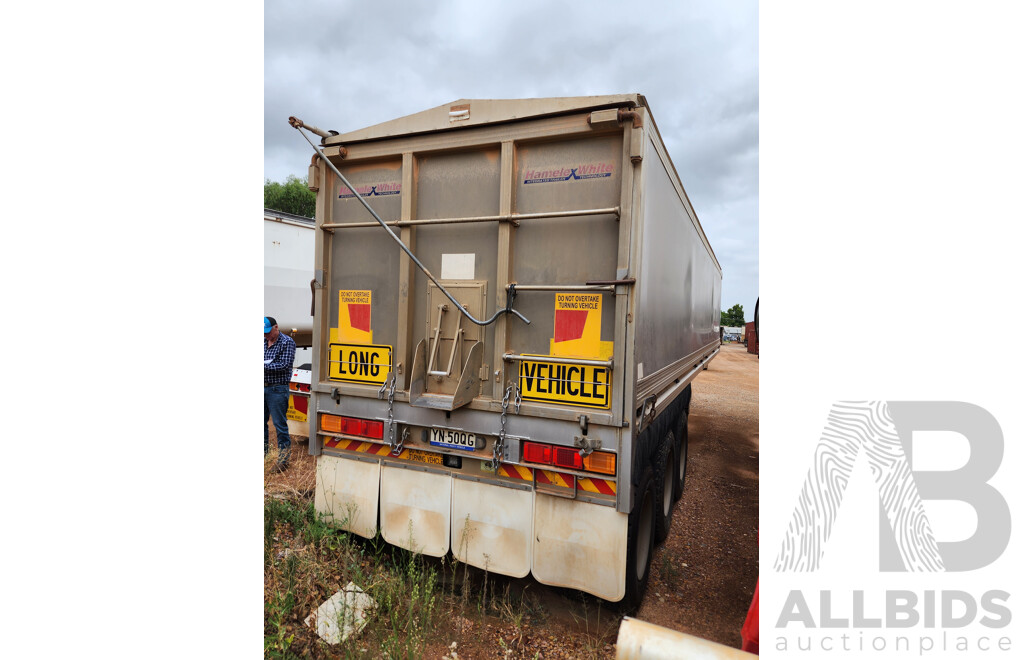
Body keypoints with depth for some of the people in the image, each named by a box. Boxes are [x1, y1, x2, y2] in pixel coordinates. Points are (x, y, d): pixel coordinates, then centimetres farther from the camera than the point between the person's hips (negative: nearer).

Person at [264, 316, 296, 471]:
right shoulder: (263, 342, 12)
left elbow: (285, 365, -16)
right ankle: (263, 452, 26)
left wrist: (264, 366, -17)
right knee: (262, 421, 13)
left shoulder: (287, 342, -7)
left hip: (277, 389, -7)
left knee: (280, 424, -2)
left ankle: (284, 458, 6)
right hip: (263, 387, 7)